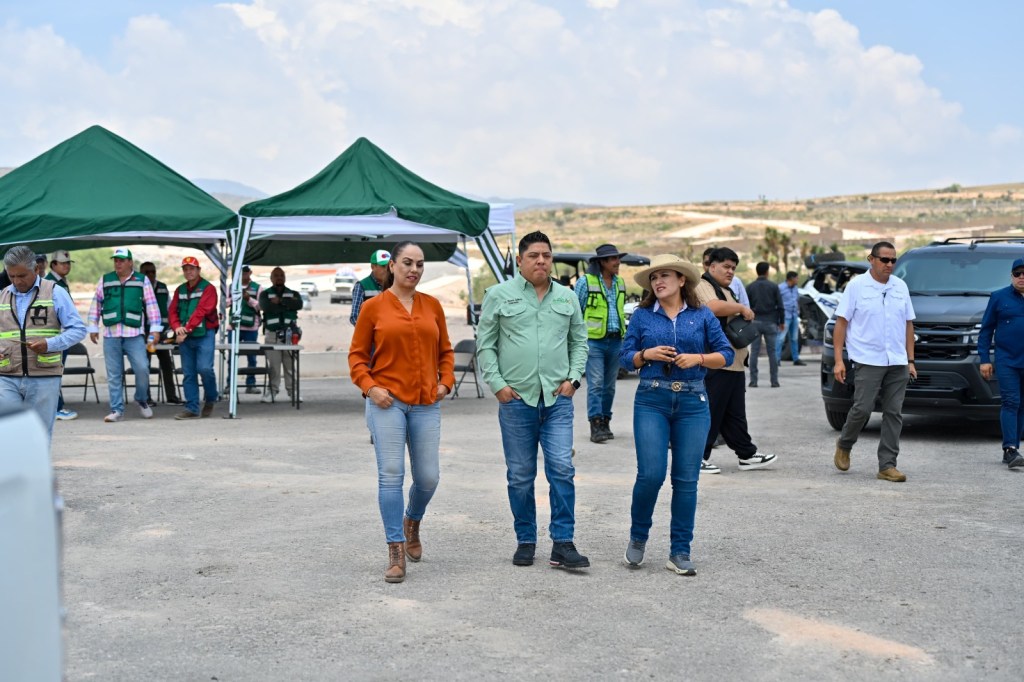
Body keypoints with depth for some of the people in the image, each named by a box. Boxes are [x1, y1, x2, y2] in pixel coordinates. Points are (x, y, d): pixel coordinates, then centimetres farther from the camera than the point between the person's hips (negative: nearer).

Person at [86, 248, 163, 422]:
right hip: (110, 336, 2)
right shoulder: (105, 281, 11)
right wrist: (93, 328, 12)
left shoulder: (142, 281, 7)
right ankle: (117, 410, 8)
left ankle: (141, 400, 14)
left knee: (142, 369, -11)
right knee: (114, 375, 2)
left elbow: (151, 305, 7)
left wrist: (155, 329, 1)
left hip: (134, 335, -2)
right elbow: (96, 304, 15)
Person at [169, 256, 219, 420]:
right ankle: (192, 408, 7)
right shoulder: (180, 290, 16)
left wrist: (187, 328, -20)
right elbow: (172, 311, 9)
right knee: (188, 373, 4)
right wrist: (177, 327, -11)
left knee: (204, 368, -16)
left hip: (204, 334, -5)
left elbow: (201, 311, -14)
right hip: (184, 337, 5)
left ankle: (210, 399, 9)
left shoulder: (208, 288, -3)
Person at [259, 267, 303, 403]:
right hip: (272, 334, -1)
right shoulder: (265, 294, 13)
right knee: (273, 364, -5)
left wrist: (280, 301, -7)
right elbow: (265, 306, -9)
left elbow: (299, 304, -5)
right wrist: (288, 305, -6)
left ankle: (292, 391, 1)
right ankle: (271, 391, 0)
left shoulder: (293, 294, 17)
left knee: (290, 364, -2)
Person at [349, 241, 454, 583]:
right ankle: (395, 551, 1)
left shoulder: (432, 306, 9)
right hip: (387, 402, -3)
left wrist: (446, 382, 3)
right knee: (391, 475, -8)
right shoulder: (373, 307, 1)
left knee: (428, 477, 5)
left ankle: (412, 522, 37)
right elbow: (357, 355, 4)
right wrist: (369, 387, -10)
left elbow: (445, 350, 17)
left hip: (426, 404, 3)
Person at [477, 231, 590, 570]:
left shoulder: (567, 297, 11)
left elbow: (579, 342, 17)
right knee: (520, 476, 6)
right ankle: (526, 541, 18)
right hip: (516, 399, -1)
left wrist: (573, 378, 3)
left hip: (558, 399, 2)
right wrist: (497, 384, -5)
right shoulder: (499, 295, 3)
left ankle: (563, 545, -3)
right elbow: (485, 344, 3)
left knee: (562, 469, -7)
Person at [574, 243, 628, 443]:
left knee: (609, 385, 9)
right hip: (594, 341, -5)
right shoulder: (585, 282, -5)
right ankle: (596, 426, -12)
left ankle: (605, 423, 17)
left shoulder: (620, 283, 14)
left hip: (616, 342, 6)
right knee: (596, 384, -10)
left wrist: (624, 339, 18)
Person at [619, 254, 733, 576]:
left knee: (686, 479, 1)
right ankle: (638, 536, 15)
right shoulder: (642, 316, 6)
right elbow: (625, 356, 7)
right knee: (651, 474, -10)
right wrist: (647, 354, -12)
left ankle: (680, 552, 10)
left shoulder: (702, 315, 6)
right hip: (651, 402, -1)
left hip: (692, 404, 1)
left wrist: (698, 358, -11)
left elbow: (726, 354, 6)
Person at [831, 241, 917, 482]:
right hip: (868, 361, -4)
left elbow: (908, 324, 16)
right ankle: (844, 446, 19)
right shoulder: (856, 286, -1)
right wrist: (838, 360, -9)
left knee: (894, 413, 2)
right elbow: (841, 322, -2)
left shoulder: (900, 287, 12)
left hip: (897, 363, 5)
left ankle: (887, 465, 6)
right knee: (862, 408, -8)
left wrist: (910, 360, 10)